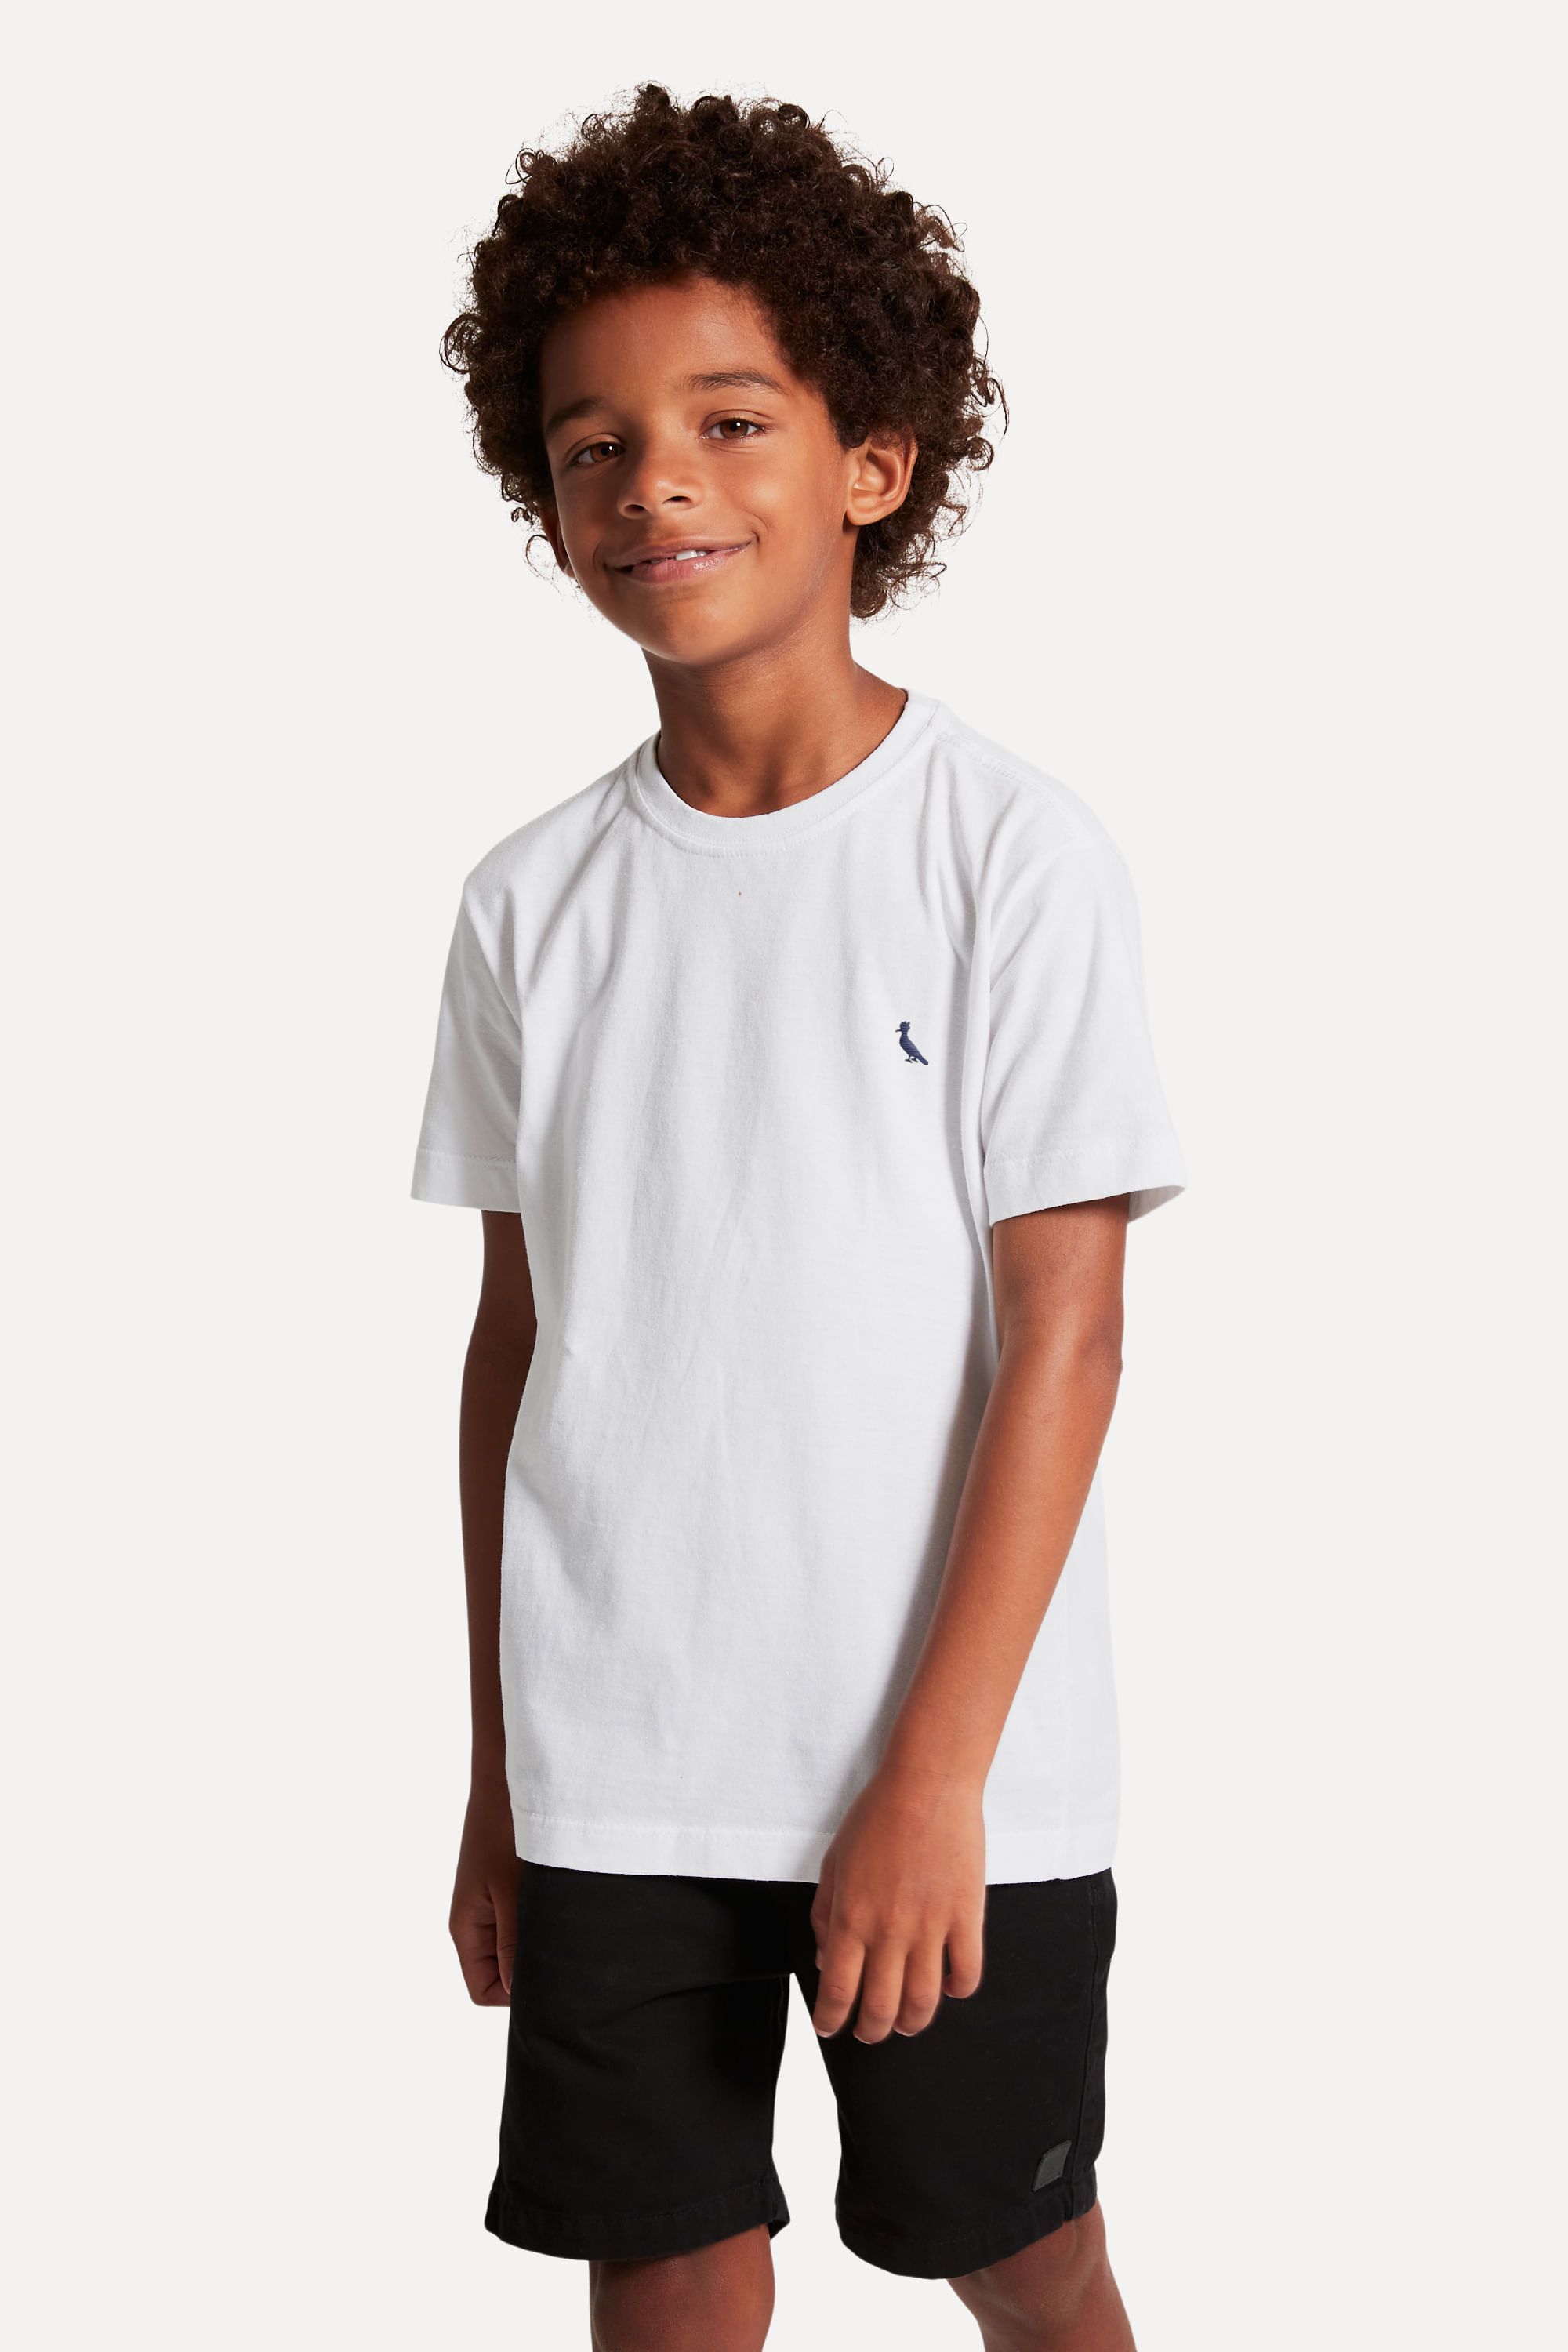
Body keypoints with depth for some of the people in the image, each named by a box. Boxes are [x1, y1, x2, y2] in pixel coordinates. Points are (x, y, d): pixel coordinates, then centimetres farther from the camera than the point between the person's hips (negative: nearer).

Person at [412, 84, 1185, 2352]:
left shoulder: (1011, 848, -8)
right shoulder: (537, 896, 3)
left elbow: (1065, 1332, -10)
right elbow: (517, 1334, 8)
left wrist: (939, 1769, -14)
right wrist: (494, 1773, 9)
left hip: (944, 1764, -3)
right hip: (610, 1764, 3)